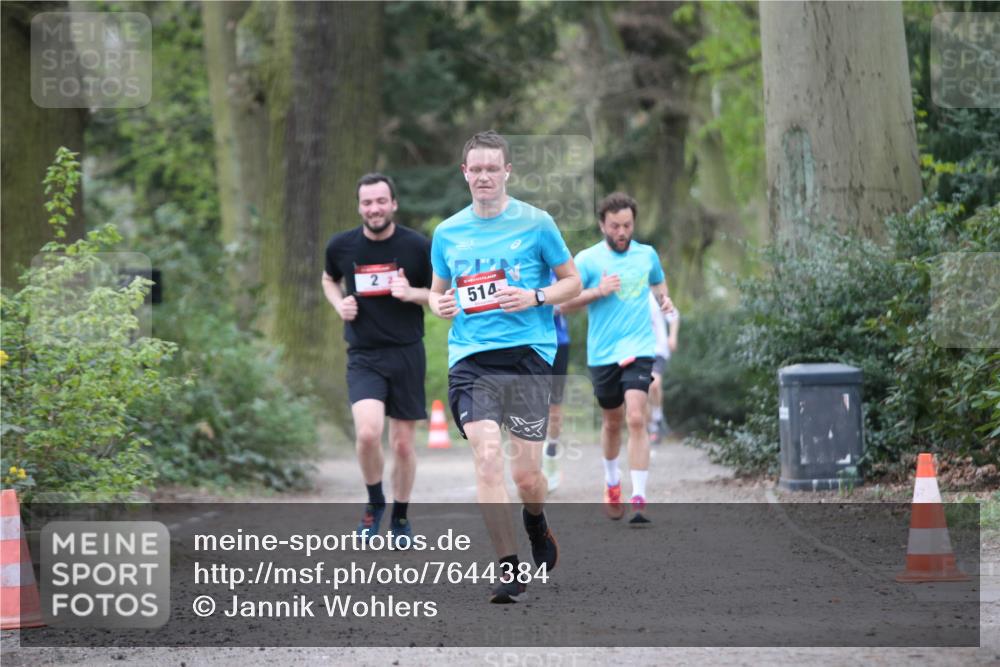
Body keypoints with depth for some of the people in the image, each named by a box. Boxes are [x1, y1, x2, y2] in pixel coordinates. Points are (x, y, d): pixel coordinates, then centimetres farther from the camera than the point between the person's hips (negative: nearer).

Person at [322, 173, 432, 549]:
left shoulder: (418, 246, -6)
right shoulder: (341, 246, -1)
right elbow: (329, 280, 21)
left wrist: (411, 293, -16)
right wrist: (339, 305, 0)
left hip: (407, 353, 0)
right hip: (363, 356, 0)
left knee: (403, 443, 6)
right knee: (368, 433, -20)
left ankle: (400, 517, 25)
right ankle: (374, 502, 7)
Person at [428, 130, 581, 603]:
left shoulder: (536, 223, 3)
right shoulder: (447, 233, 12)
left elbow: (572, 281, 9)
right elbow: (437, 289, 24)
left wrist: (536, 298, -9)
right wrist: (438, 303, 1)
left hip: (528, 352, -2)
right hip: (470, 356, 2)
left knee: (526, 472, -2)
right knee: (487, 454, -16)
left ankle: (536, 523, 35)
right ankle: (509, 570, -10)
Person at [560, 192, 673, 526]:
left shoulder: (647, 254, 8)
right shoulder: (588, 259, -2)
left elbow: (659, 282, 29)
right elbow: (565, 303, -3)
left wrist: (663, 298, 8)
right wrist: (598, 291, -16)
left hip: (638, 350, 0)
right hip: (602, 354, 0)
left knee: (636, 419, -17)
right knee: (612, 422, 14)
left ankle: (639, 499, -19)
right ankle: (612, 481, 42)